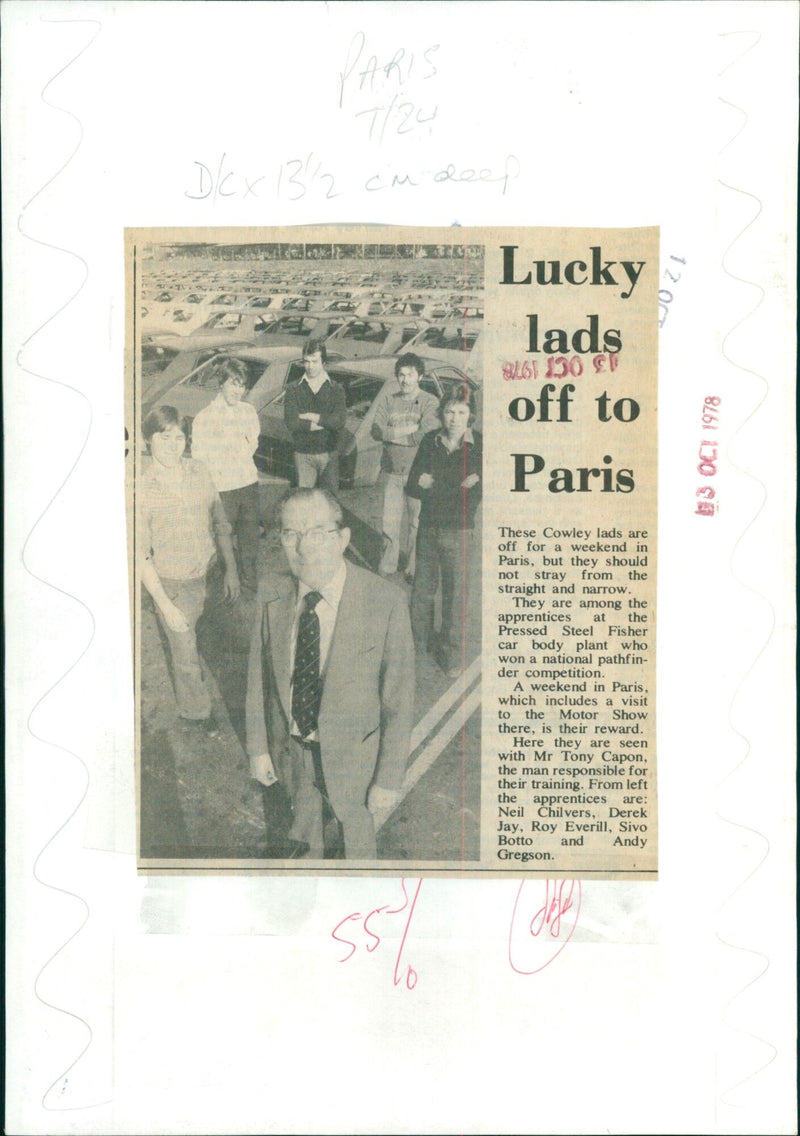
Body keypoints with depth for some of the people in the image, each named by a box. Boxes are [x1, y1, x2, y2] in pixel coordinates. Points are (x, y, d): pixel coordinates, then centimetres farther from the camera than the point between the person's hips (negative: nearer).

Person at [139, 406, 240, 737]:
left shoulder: (199, 472, -8)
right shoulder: (140, 490, -22)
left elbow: (220, 523, 5)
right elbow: (140, 555, -16)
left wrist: (231, 569, 7)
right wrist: (164, 604, -16)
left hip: (204, 574, 4)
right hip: (170, 583, -4)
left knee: (187, 642, 26)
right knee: (186, 655, 11)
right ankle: (197, 711, 37)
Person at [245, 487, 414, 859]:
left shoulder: (386, 602, -28)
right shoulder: (272, 596, -16)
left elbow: (399, 701, -21)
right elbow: (259, 676, -3)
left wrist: (389, 780, -15)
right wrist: (258, 746, 3)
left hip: (351, 754, -3)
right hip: (290, 748, 3)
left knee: (355, 824, 26)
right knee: (305, 814, 31)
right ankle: (311, 855, 63)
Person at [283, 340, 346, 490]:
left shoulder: (336, 389, 4)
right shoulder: (293, 390, 3)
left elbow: (339, 421, -10)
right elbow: (291, 424, -11)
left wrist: (309, 417, -11)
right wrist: (326, 421, -10)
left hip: (329, 455, 1)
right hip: (303, 456, -1)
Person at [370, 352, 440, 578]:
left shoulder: (430, 402, -5)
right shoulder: (388, 400, 5)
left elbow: (425, 436, -17)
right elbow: (376, 431, -5)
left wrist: (393, 434, -8)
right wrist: (410, 430, -12)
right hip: (391, 471, 3)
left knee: (417, 521, 5)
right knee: (390, 521, 8)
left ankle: (413, 566, 19)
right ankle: (389, 562, 24)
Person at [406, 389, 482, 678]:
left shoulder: (479, 446, -10)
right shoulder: (430, 441, -1)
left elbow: (472, 499, -14)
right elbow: (413, 487, -5)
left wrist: (435, 485, -17)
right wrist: (457, 486, -17)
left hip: (457, 532, -3)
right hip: (428, 527, 3)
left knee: (455, 592, 6)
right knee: (422, 587, 15)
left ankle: (451, 653, 21)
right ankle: (418, 640, 35)